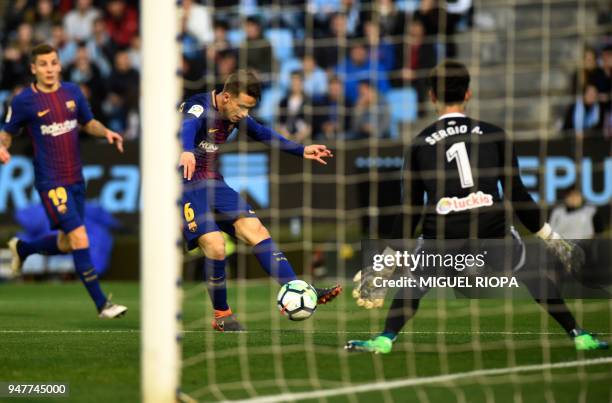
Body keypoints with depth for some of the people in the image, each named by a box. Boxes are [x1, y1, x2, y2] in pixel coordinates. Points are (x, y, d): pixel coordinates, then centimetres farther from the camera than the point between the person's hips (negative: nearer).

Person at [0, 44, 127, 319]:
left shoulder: (72, 92, 6)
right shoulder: (24, 101, -7)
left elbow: (88, 123, 19)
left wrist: (106, 132, -1)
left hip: (75, 178, 6)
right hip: (50, 181, -6)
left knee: (67, 244, 14)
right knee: (79, 237, -15)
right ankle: (101, 304, -10)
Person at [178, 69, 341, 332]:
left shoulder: (235, 115, 5)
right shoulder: (199, 107, -21)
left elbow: (262, 133, 22)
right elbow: (188, 127, -44)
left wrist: (301, 151, 25)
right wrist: (187, 151, -67)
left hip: (212, 184, 8)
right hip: (186, 186, -8)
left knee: (255, 230, -7)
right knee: (215, 247, -21)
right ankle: (222, 316, -1)